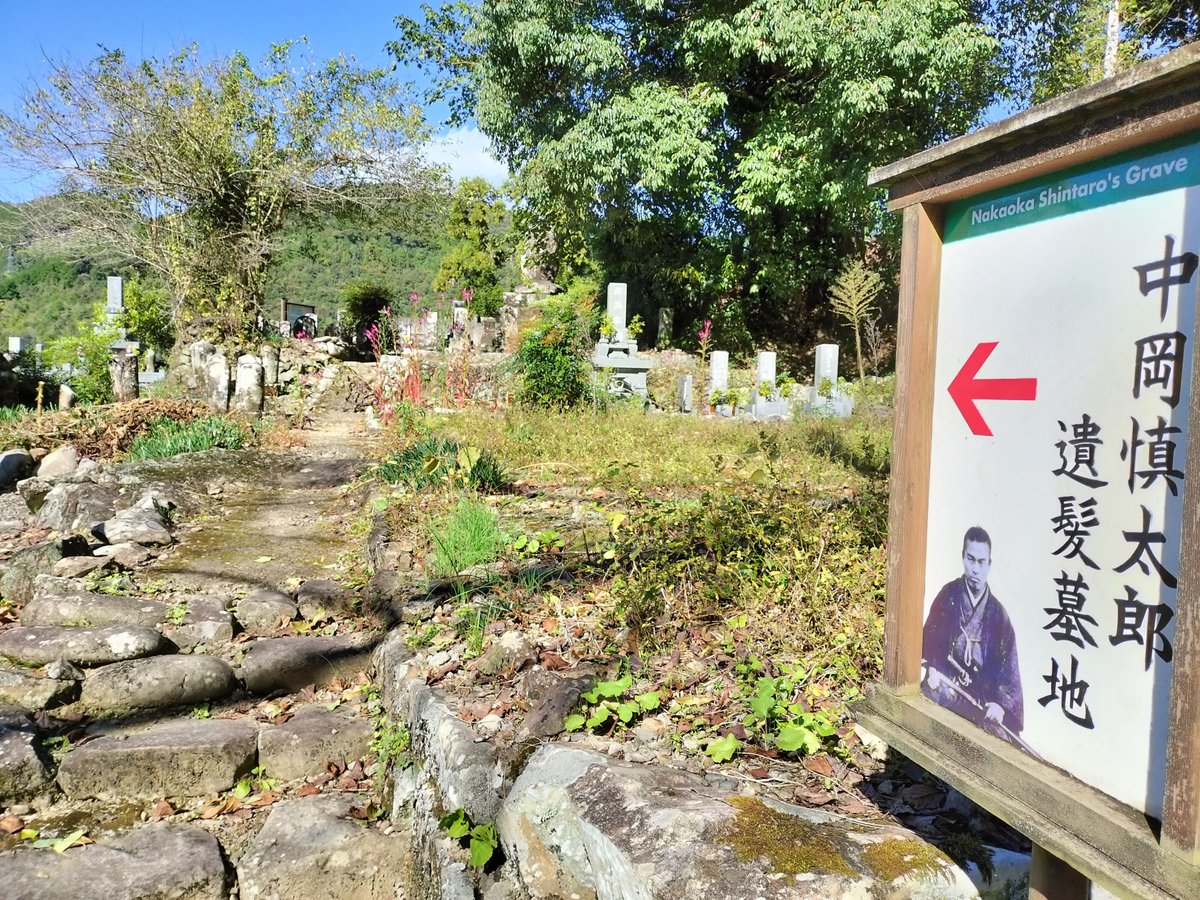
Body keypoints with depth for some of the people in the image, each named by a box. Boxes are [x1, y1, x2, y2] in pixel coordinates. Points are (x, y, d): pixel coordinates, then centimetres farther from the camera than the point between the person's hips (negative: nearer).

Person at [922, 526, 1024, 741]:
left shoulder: (998, 614, 0)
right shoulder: (948, 595, 1)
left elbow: (1008, 672, 0)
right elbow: (930, 637, 6)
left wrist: (1001, 705, -15)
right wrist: (932, 669, -12)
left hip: (981, 697, 0)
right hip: (945, 682, 0)